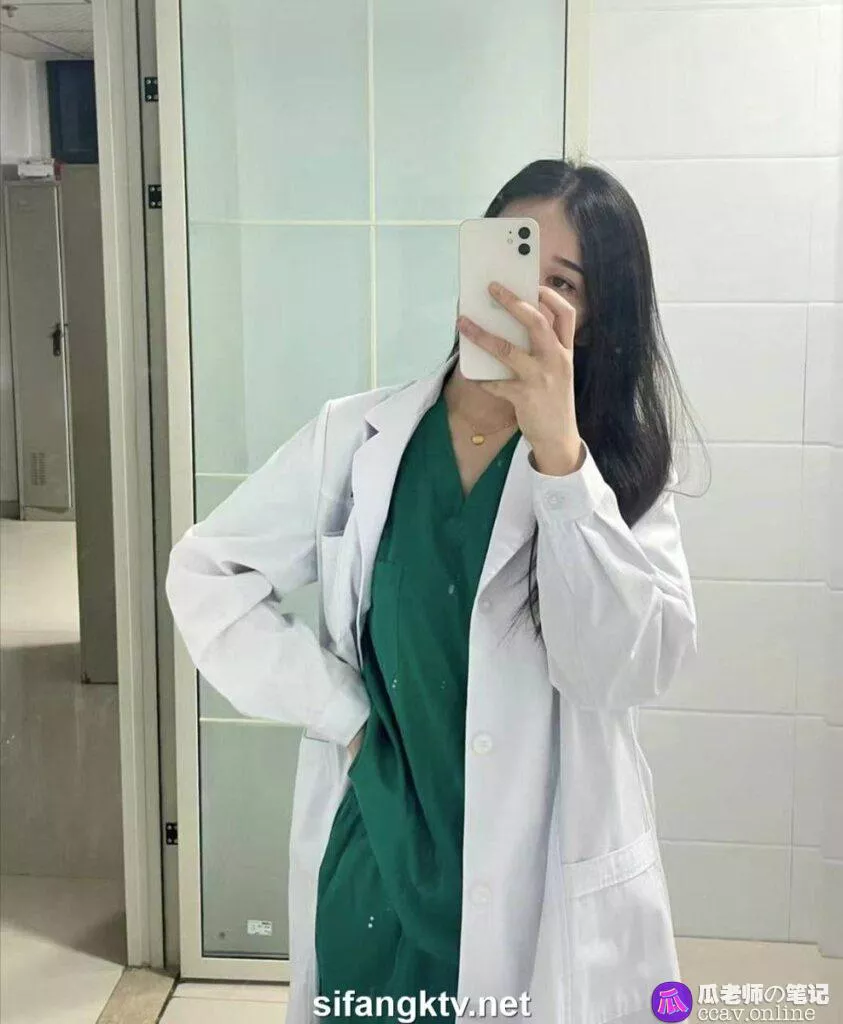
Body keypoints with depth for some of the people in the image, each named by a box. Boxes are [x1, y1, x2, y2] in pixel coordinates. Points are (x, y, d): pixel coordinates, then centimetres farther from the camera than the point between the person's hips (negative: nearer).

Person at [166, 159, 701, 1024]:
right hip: (376, 869, 1)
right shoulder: (356, 437, -2)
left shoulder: (622, 467, -4)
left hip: (545, 884, 0)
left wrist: (559, 450, -27)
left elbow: (631, 668, -18)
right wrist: (335, 709, -7)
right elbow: (205, 573, 2)